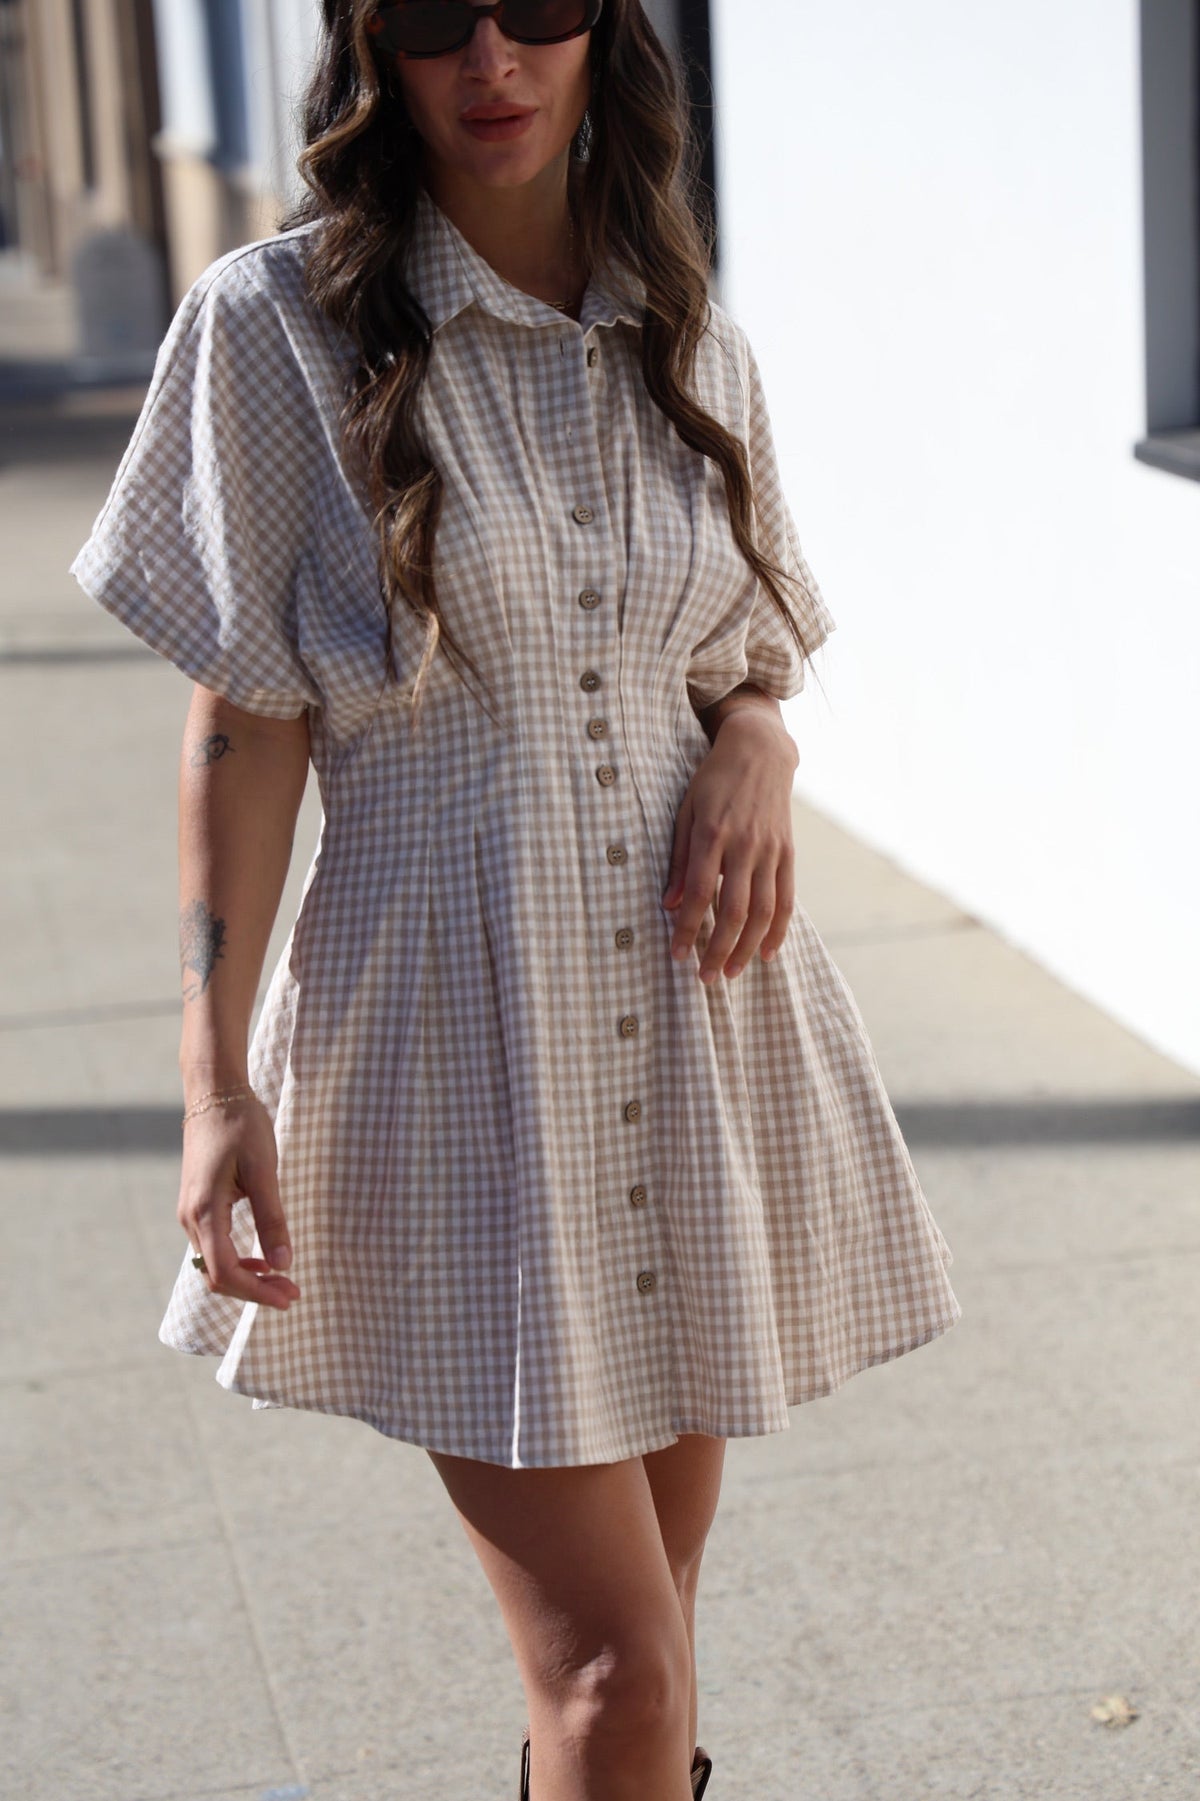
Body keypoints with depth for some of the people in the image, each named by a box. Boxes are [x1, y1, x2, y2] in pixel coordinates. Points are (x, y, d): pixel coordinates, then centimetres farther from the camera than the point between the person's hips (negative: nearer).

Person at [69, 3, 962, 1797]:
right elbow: (245, 727, -4)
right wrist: (219, 1079, -9)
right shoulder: (279, 322, -4)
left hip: (697, 1017, 5)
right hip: (463, 1031, -4)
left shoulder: (692, 339, 9)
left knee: (628, 1621, 15)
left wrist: (757, 746, -6)